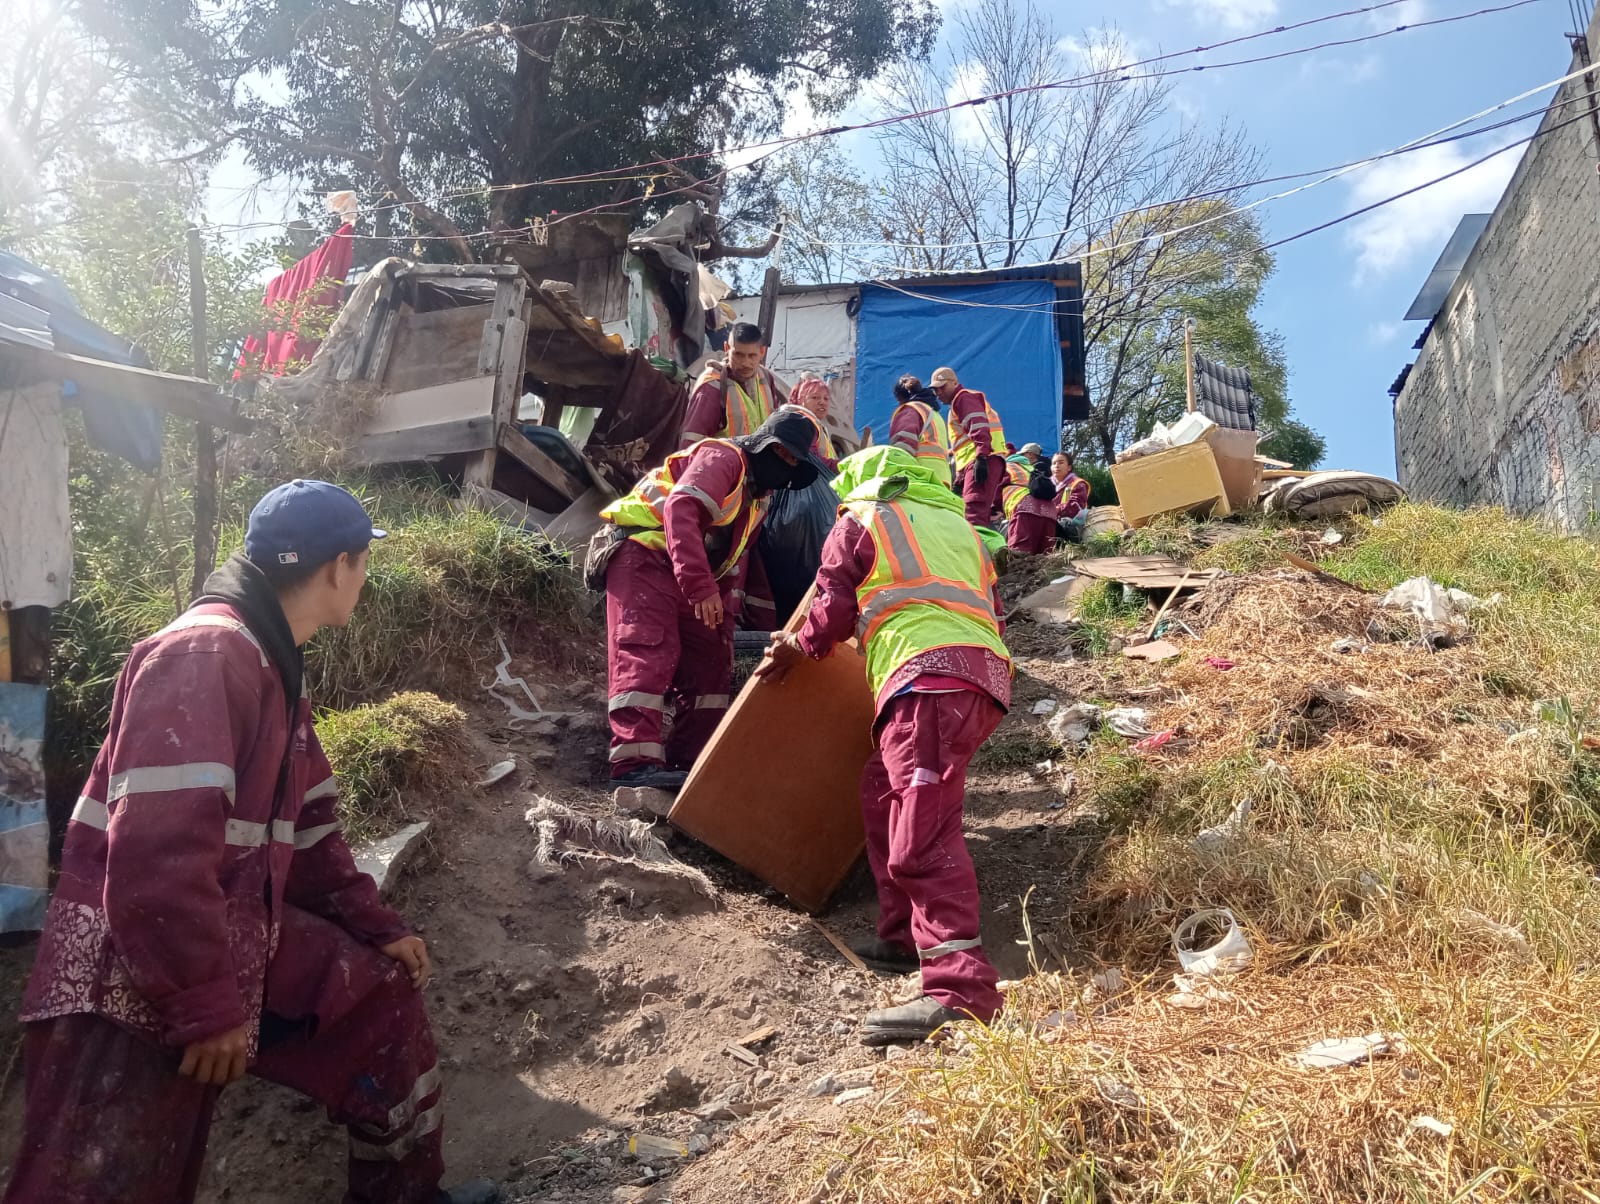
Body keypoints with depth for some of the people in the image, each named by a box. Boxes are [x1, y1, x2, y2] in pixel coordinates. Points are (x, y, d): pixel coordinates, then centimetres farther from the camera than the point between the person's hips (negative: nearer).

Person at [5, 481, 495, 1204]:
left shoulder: (274, 669, 12)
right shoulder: (204, 653, -22)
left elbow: (305, 831, 20)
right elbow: (157, 851, -29)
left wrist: (380, 928, 19)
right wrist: (209, 1007, -23)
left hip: (238, 935, 10)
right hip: (134, 975, -10)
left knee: (381, 994, 16)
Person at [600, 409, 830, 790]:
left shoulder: (759, 496, 18)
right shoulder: (723, 457, -12)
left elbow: (736, 559, 19)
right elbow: (680, 511, -28)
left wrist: (727, 611, 6)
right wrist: (701, 586, -36)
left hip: (688, 582, 10)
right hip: (645, 557, -10)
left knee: (710, 662, 5)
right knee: (648, 653, -21)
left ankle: (691, 763, 8)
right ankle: (635, 764, -27)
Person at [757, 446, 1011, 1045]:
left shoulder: (860, 521, 17)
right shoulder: (956, 524, 34)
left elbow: (833, 613, 13)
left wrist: (793, 649, 32)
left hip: (930, 677, -8)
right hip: (986, 672, 8)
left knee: (920, 834, -17)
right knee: (884, 792, 21)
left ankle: (962, 988, -29)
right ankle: (905, 936, 18)